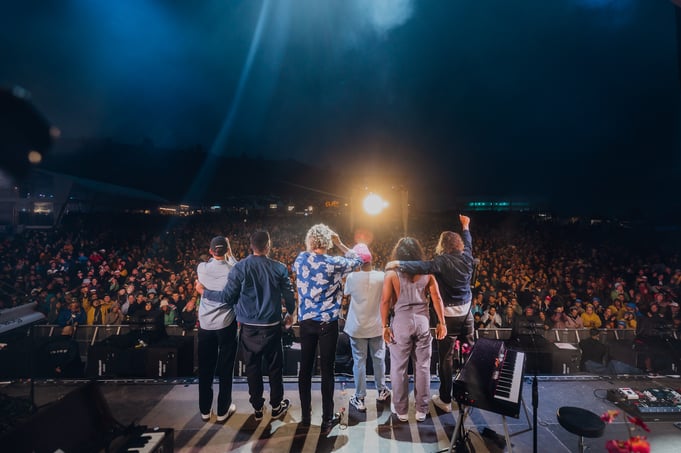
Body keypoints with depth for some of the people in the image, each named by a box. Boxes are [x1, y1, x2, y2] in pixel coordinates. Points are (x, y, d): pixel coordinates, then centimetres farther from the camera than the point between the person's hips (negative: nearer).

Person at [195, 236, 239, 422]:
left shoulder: (202, 268, -6)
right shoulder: (232, 269, -13)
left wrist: (216, 254, 9)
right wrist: (230, 253, 10)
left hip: (205, 324, 3)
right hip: (227, 323, -2)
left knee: (205, 368, 14)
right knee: (225, 368, 10)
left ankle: (204, 410, 27)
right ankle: (223, 410, 21)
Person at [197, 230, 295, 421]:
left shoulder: (240, 267, -10)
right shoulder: (279, 268, -7)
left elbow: (227, 296, -9)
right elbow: (289, 296, -2)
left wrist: (204, 291, 7)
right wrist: (289, 314, 17)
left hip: (249, 327, 0)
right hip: (272, 326, 0)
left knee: (252, 367, 14)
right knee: (275, 366, 15)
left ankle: (257, 407, 27)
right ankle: (277, 406, 28)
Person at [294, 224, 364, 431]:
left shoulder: (300, 259, -1)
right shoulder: (334, 263, -10)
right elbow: (357, 259, 7)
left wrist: (310, 249, 18)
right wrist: (340, 244, 9)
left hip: (306, 321, 4)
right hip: (328, 323, -4)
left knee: (305, 368, 14)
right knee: (327, 370, 5)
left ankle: (306, 415, 27)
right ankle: (327, 419, 17)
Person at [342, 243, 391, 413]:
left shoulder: (351, 277, -17)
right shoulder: (381, 276, -14)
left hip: (357, 327, -1)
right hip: (376, 325, 2)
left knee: (359, 361, 8)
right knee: (378, 358, 19)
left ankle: (359, 399, 18)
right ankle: (382, 390, 36)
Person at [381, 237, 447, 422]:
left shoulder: (392, 273, -6)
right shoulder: (426, 272, 0)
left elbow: (385, 301, -9)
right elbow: (437, 298, 0)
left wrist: (385, 325, -2)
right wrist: (442, 323, 7)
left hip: (401, 321, -2)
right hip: (422, 320, 3)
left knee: (399, 367, 10)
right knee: (423, 366, 12)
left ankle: (401, 410, 22)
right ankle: (421, 410, 24)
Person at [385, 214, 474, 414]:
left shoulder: (443, 261, -17)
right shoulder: (467, 258, 1)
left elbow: (422, 266, -33)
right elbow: (468, 243, 21)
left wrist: (399, 264, -33)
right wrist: (465, 227, 37)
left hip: (449, 314, -6)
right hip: (466, 311, 7)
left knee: (446, 357, 4)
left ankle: (445, 399, 14)